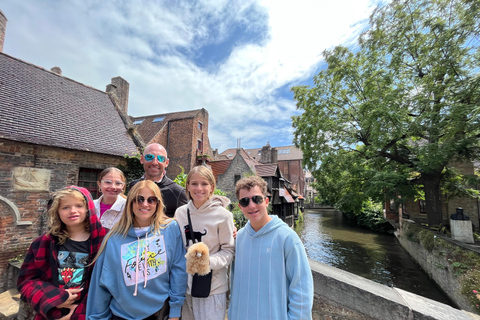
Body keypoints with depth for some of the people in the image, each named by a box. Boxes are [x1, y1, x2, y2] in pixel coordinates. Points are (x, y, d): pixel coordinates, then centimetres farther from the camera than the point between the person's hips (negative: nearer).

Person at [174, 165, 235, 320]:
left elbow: (228, 250, -8)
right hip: (185, 286, 4)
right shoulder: (180, 212, -2)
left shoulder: (223, 215, -15)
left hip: (212, 288, -4)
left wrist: (209, 261, -22)